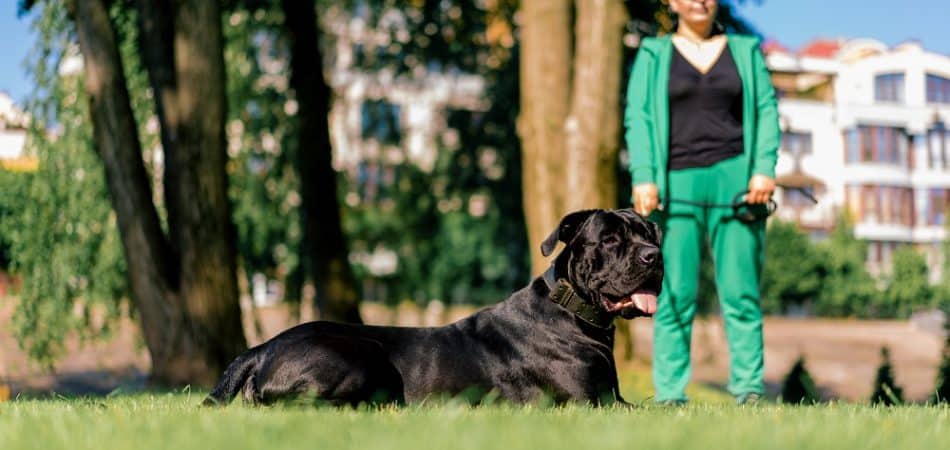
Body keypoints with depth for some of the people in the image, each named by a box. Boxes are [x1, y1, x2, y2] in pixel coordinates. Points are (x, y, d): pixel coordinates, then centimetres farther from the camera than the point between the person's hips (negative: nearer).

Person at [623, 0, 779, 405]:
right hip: (677, 185, -1)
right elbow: (638, 117, 3)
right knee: (675, 294, -5)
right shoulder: (654, 55, 11)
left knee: (741, 291, -3)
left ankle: (749, 390, 1)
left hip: (733, 178, 1)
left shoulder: (745, 51, 15)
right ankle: (670, 395, -1)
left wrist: (765, 169, -5)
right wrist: (643, 178, -9)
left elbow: (766, 110, 9)